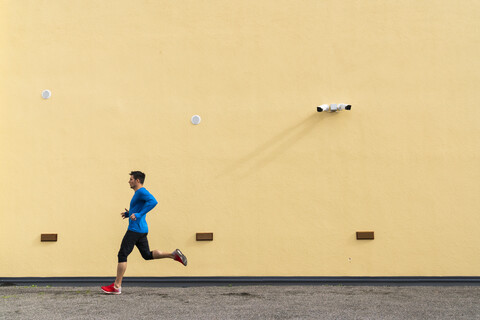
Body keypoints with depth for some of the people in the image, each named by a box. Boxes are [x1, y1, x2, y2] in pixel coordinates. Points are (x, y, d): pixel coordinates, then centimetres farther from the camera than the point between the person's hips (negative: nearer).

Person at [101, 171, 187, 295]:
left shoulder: (142, 192, -12)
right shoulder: (138, 193, 19)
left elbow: (153, 201, -30)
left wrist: (138, 215, -30)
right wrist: (129, 214, 17)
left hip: (135, 230, -10)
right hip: (142, 230, 10)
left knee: (122, 255, -6)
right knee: (147, 255, 15)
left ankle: (116, 286, -3)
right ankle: (174, 255, 6)